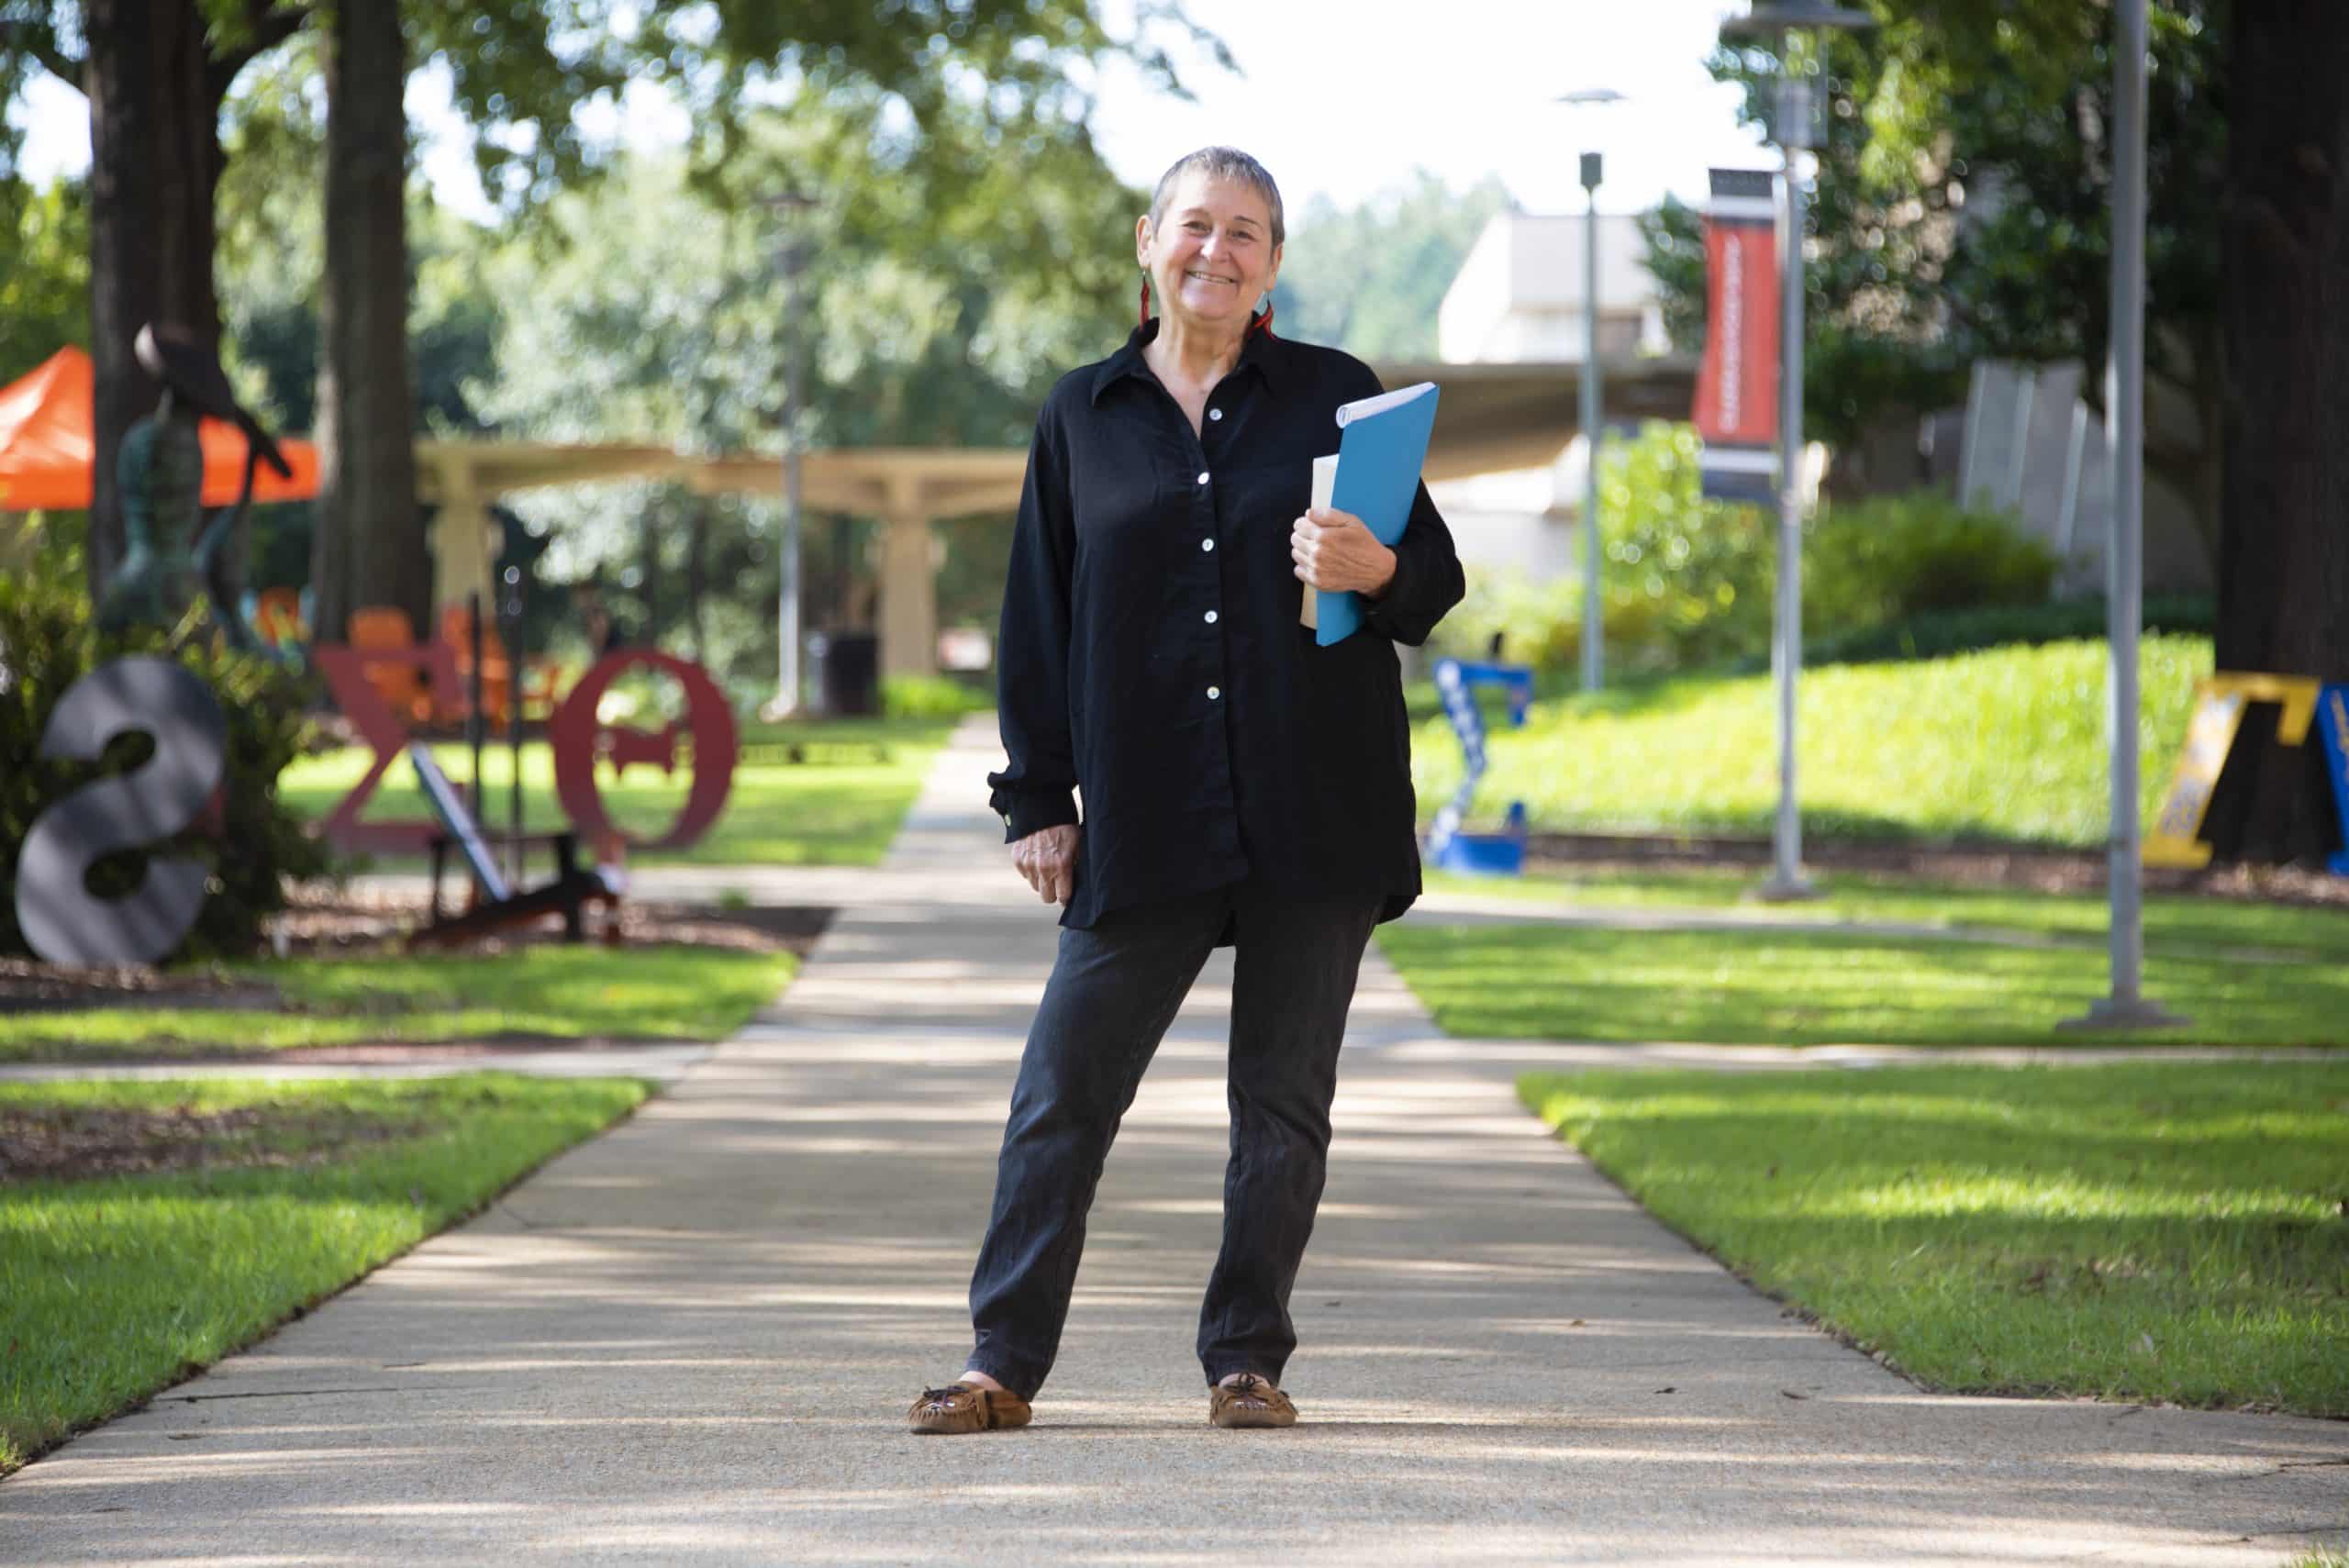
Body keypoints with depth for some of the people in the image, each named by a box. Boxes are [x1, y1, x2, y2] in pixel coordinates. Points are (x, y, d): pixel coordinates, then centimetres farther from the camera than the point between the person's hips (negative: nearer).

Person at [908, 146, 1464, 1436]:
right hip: (1145, 823, 1)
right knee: (1063, 1092, -3)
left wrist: (1379, 572, -17)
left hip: (1313, 818, 0)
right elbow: (1038, 614, 11)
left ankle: (1246, 1360, 12)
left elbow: (1436, 577, 7)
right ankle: (1003, 1364, 2)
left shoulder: (1335, 397, 7)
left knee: (1282, 1098, 3)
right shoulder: (1083, 416, 10)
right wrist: (1036, 797, 5)